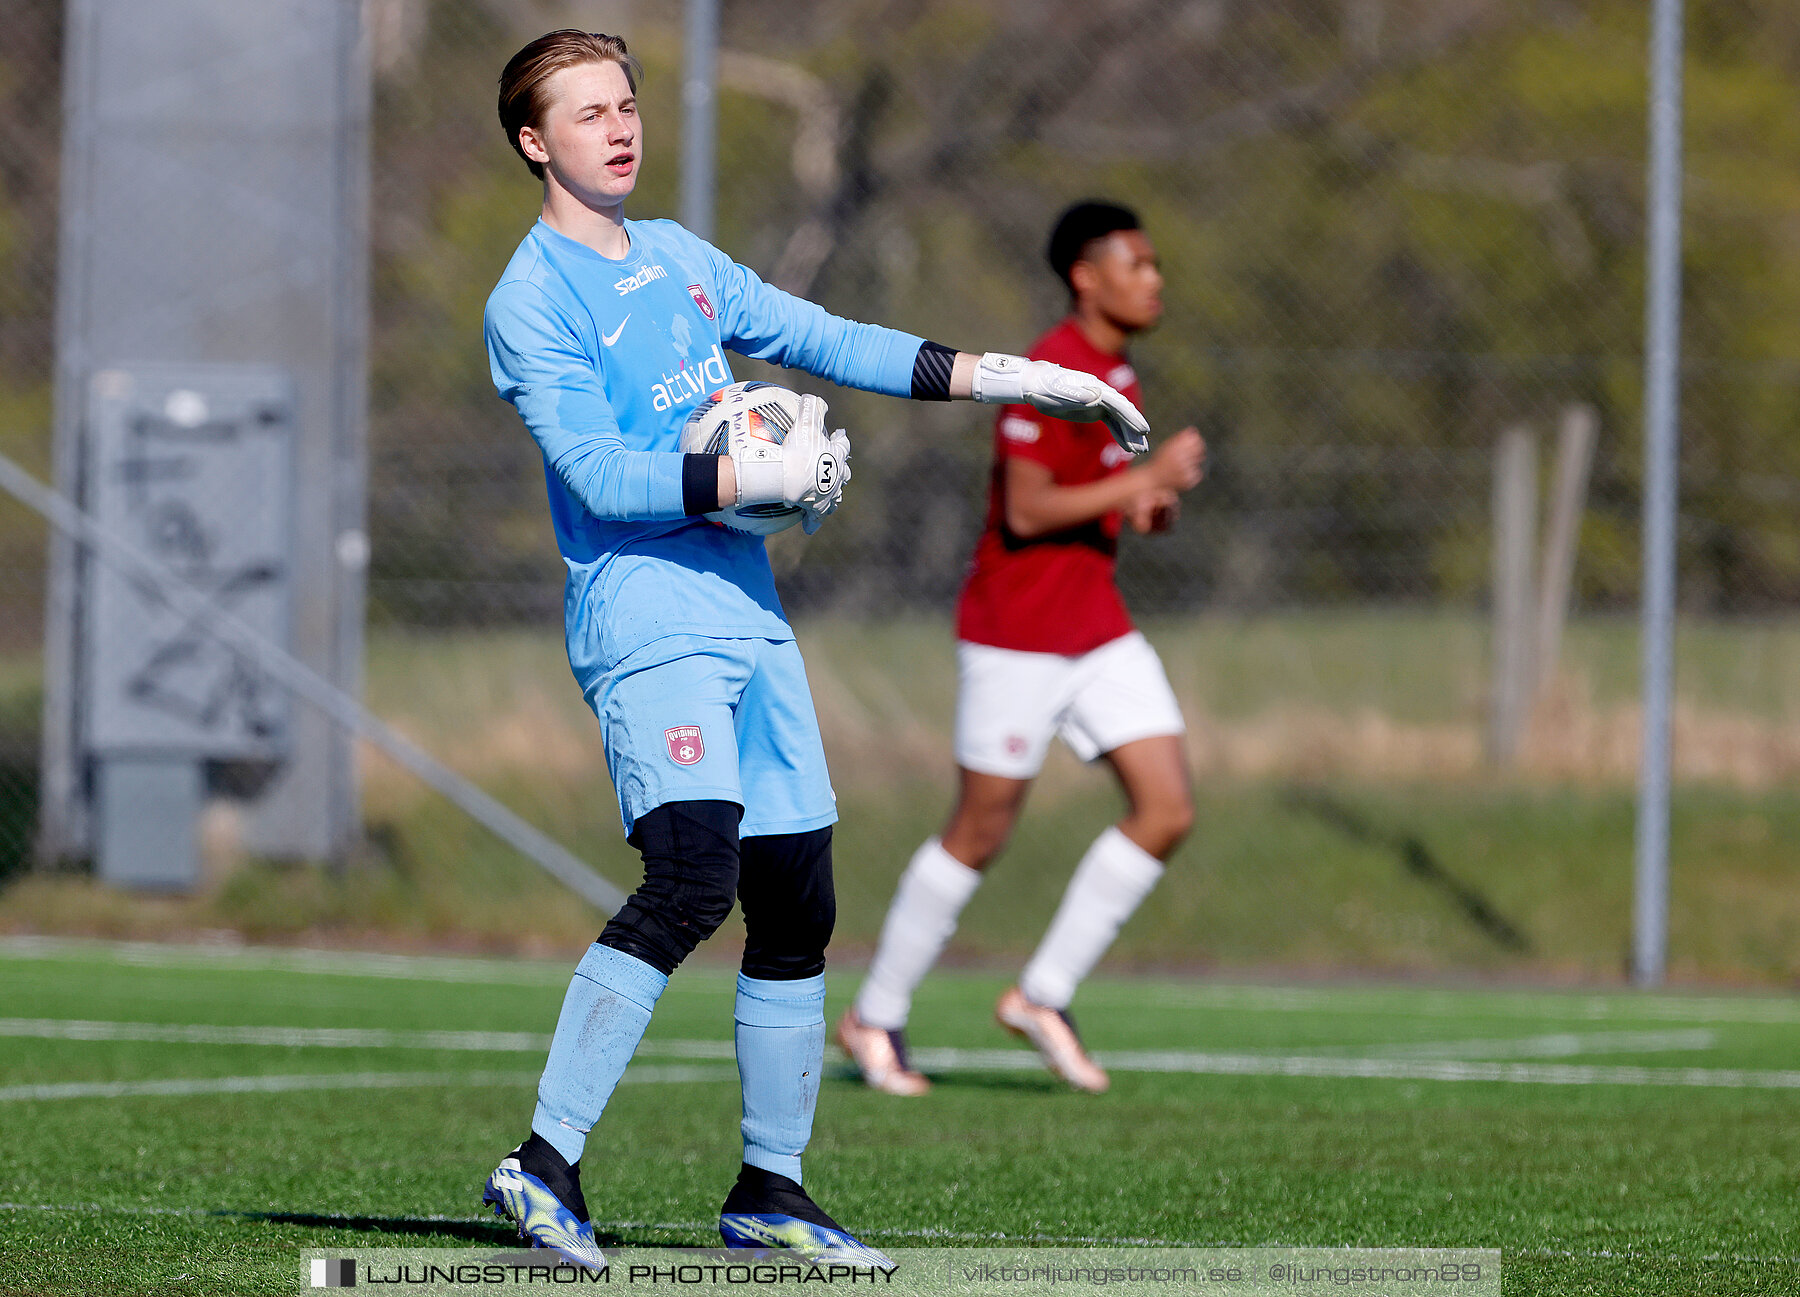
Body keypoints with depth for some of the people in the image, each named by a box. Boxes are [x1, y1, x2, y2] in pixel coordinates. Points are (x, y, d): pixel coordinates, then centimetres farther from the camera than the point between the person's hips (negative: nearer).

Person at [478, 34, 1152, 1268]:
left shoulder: (679, 258, 18)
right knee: (692, 879, -25)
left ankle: (771, 1188, 19)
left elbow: (821, 338, 22)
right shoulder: (532, 302, -7)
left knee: (797, 906, 8)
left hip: (749, 617, 8)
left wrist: (997, 375, 17)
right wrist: (762, 476, -18)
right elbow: (600, 475, -15)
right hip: (645, 622, -8)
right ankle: (546, 1162, -24)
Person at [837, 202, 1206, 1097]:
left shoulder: (1116, 372, 12)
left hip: (1095, 628, 8)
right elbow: (1024, 512, -23)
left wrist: (1145, 506, 4)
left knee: (1168, 812, -3)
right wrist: (1147, 479, -23)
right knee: (980, 832, -1)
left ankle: (1044, 995, 6)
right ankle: (876, 1016, 15)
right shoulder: (1050, 372, -17)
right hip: (1015, 629, -8)